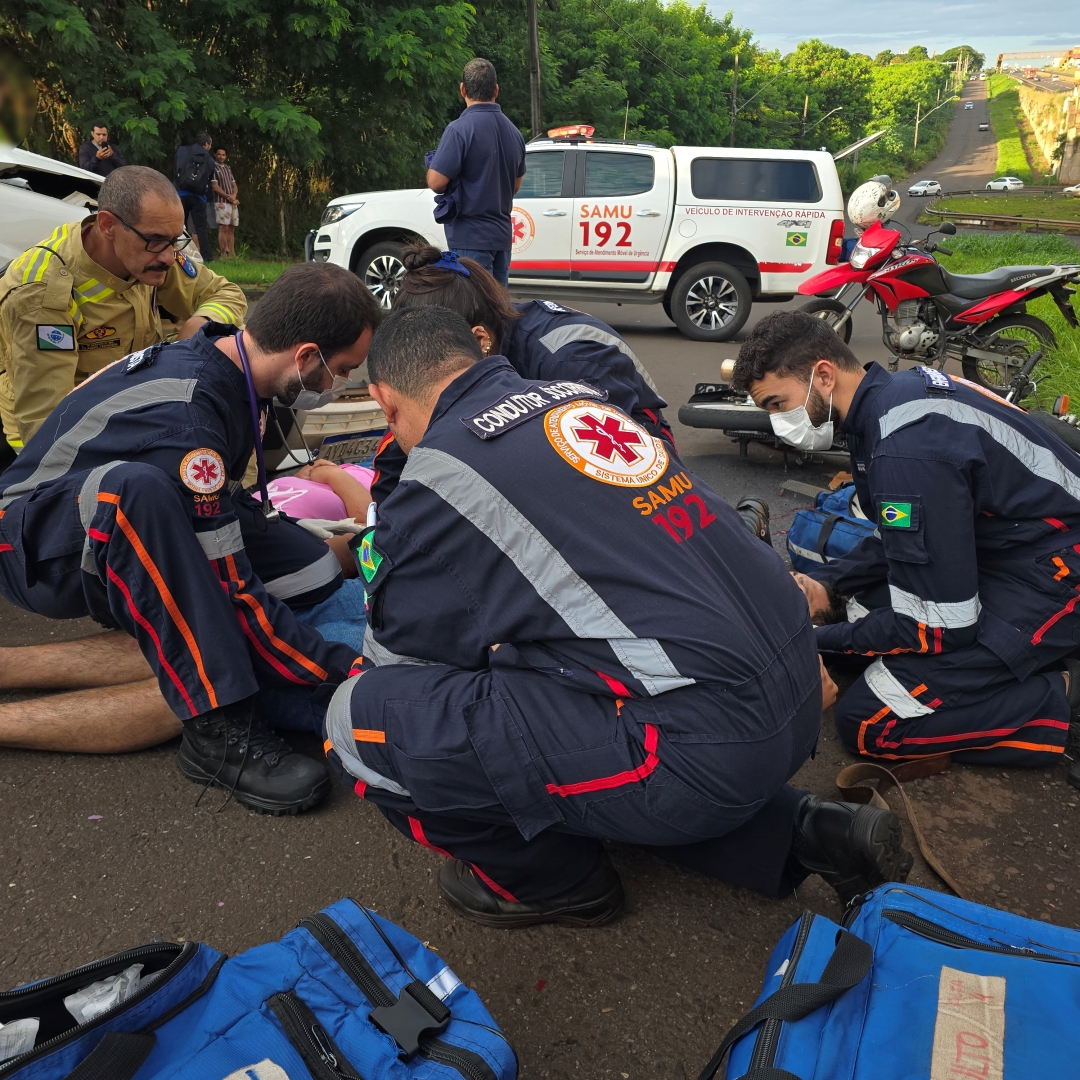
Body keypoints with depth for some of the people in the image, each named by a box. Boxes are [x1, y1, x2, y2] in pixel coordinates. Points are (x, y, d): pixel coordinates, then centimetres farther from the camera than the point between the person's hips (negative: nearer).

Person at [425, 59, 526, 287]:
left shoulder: (460, 129, -13)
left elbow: (436, 182, -17)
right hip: (502, 234, 7)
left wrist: (433, 166, 4)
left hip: (470, 236, -7)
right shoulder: (513, 132, 10)